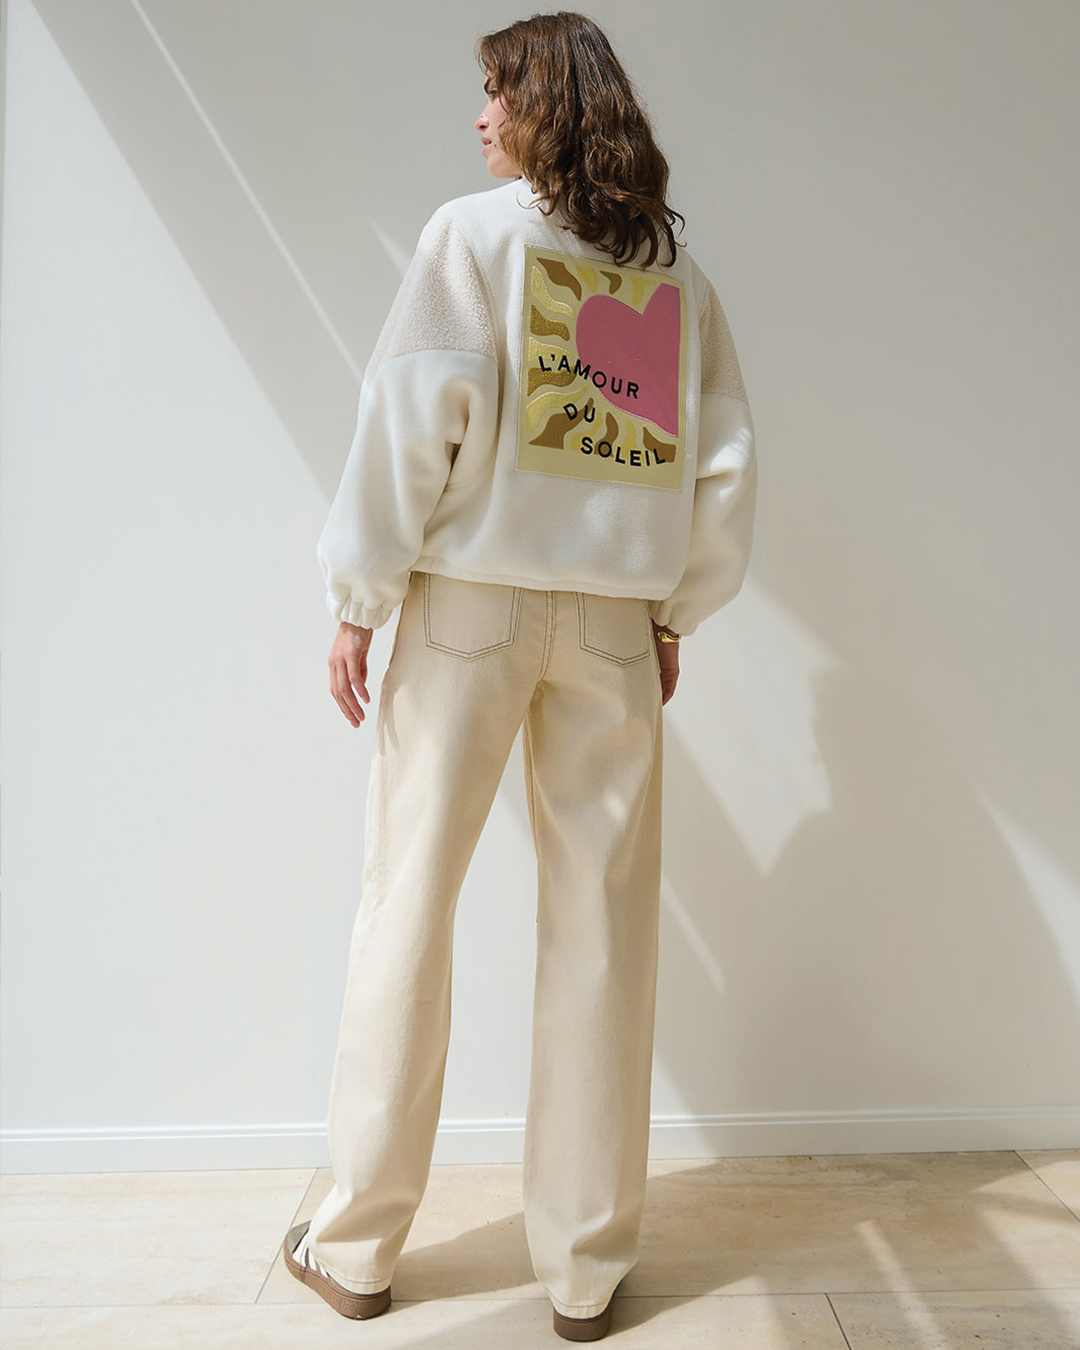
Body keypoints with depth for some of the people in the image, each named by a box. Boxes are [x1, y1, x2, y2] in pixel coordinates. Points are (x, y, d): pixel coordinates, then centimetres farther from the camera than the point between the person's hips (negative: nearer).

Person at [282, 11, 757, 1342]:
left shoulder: (473, 230, 2)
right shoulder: (675, 266, 13)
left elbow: (416, 416, -7)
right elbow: (725, 461, 9)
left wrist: (360, 597, -2)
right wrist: (673, 611, 15)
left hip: (473, 596, -3)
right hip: (616, 618, 4)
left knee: (408, 904, 6)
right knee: (603, 921, 6)